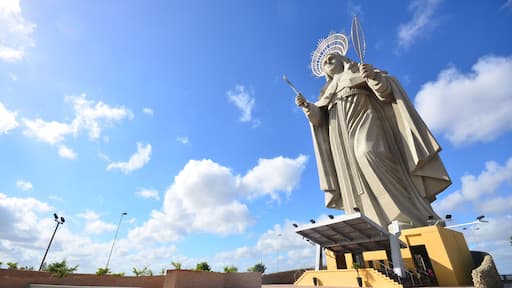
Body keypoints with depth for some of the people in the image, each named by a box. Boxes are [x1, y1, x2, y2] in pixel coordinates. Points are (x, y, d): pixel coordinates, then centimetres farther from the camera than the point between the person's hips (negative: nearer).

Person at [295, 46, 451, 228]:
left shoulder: (361, 71, 21)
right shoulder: (328, 91, 30)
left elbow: (386, 92, 5)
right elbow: (318, 118, 15)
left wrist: (374, 76, -15)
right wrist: (306, 106, -4)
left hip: (365, 120, -4)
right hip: (341, 135, 5)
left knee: (367, 152, -33)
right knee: (353, 179, -10)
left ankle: (410, 218, -33)